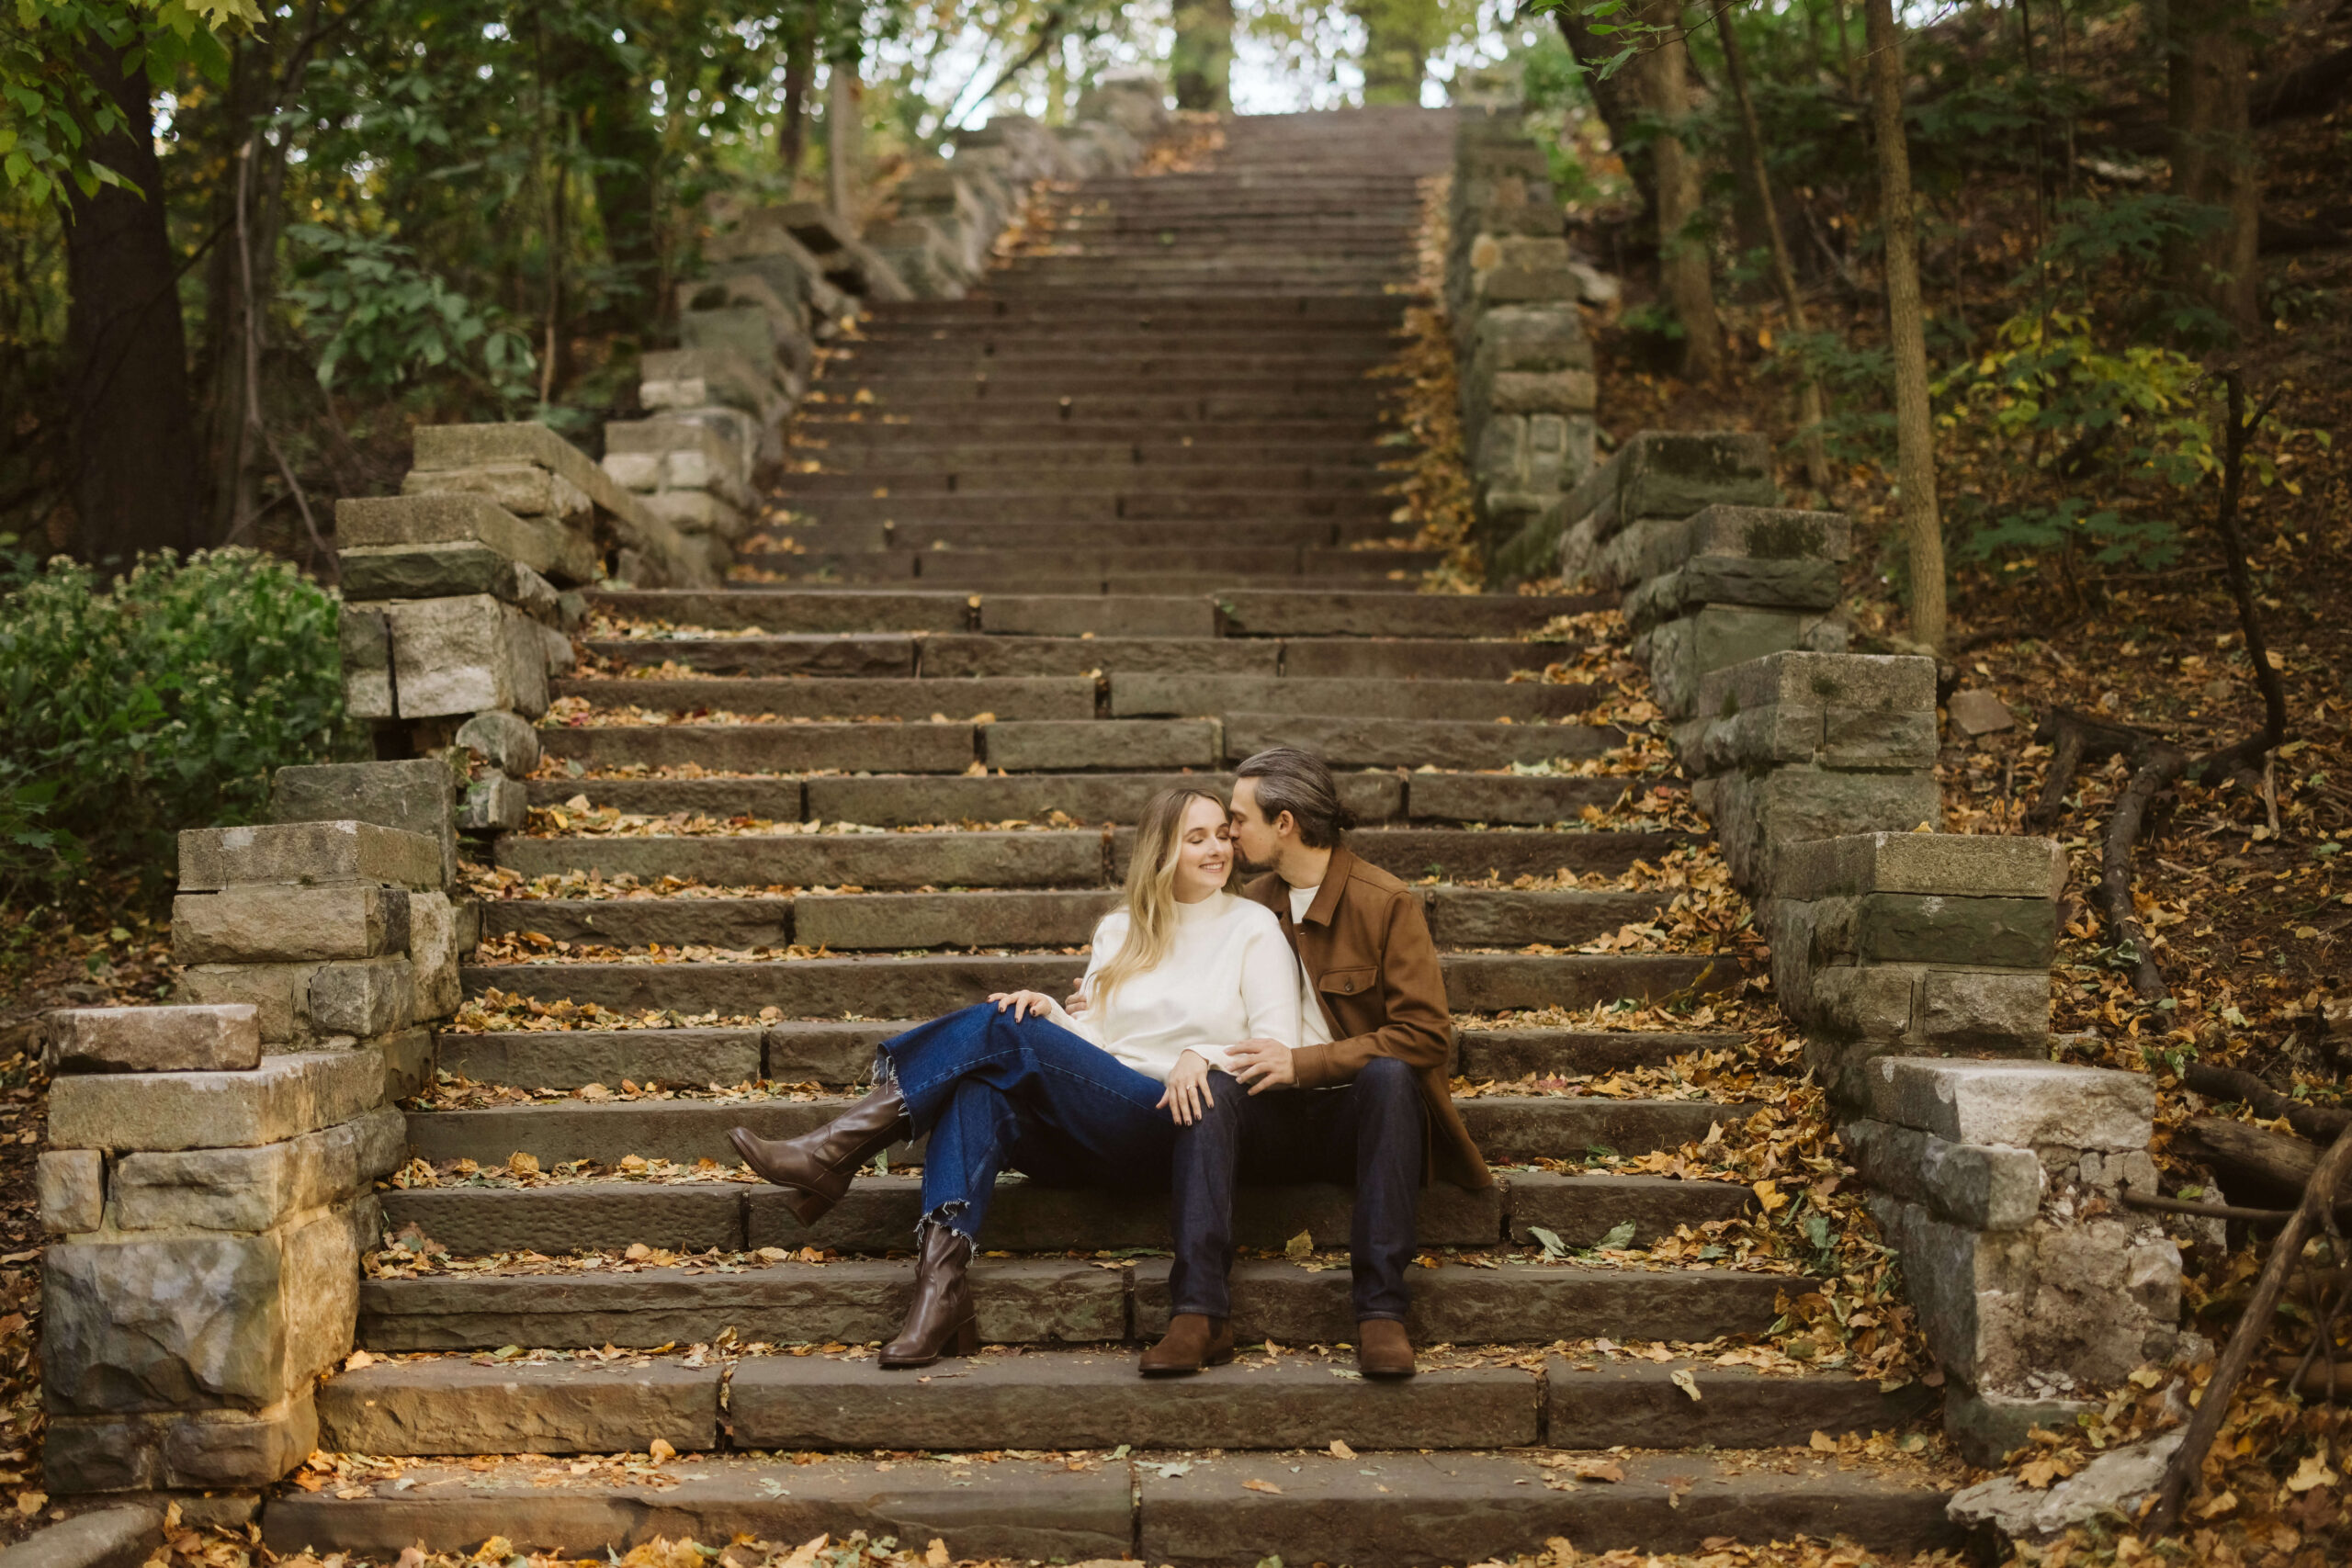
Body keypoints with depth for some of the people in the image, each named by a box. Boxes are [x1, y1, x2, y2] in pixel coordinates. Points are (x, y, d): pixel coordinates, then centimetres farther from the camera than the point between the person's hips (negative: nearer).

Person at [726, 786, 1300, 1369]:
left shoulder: (1253, 925, 8)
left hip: (1176, 1124, -5)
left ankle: (838, 1149, -22)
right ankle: (941, 1277, -45)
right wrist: (1052, 1018, -5)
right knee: (980, 1089, -30)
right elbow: (1089, 1042, 17)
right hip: (1093, 1134, 5)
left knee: (1001, 1027, -23)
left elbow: (1279, 1049, -2)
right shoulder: (1119, 930, 21)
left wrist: (1203, 1057, -20)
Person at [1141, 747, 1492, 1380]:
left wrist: (1304, 1063, -17)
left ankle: (1380, 1308, -36)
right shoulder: (1254, 903, 14)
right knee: (1212, 1085, -28)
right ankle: (1200, 1314, -38)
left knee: (1389, 1073, -36)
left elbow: (1426, 1036, -11)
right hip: (1275, 1122, 4)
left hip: (1358, 1114, -3)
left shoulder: (1386, 902, -4)